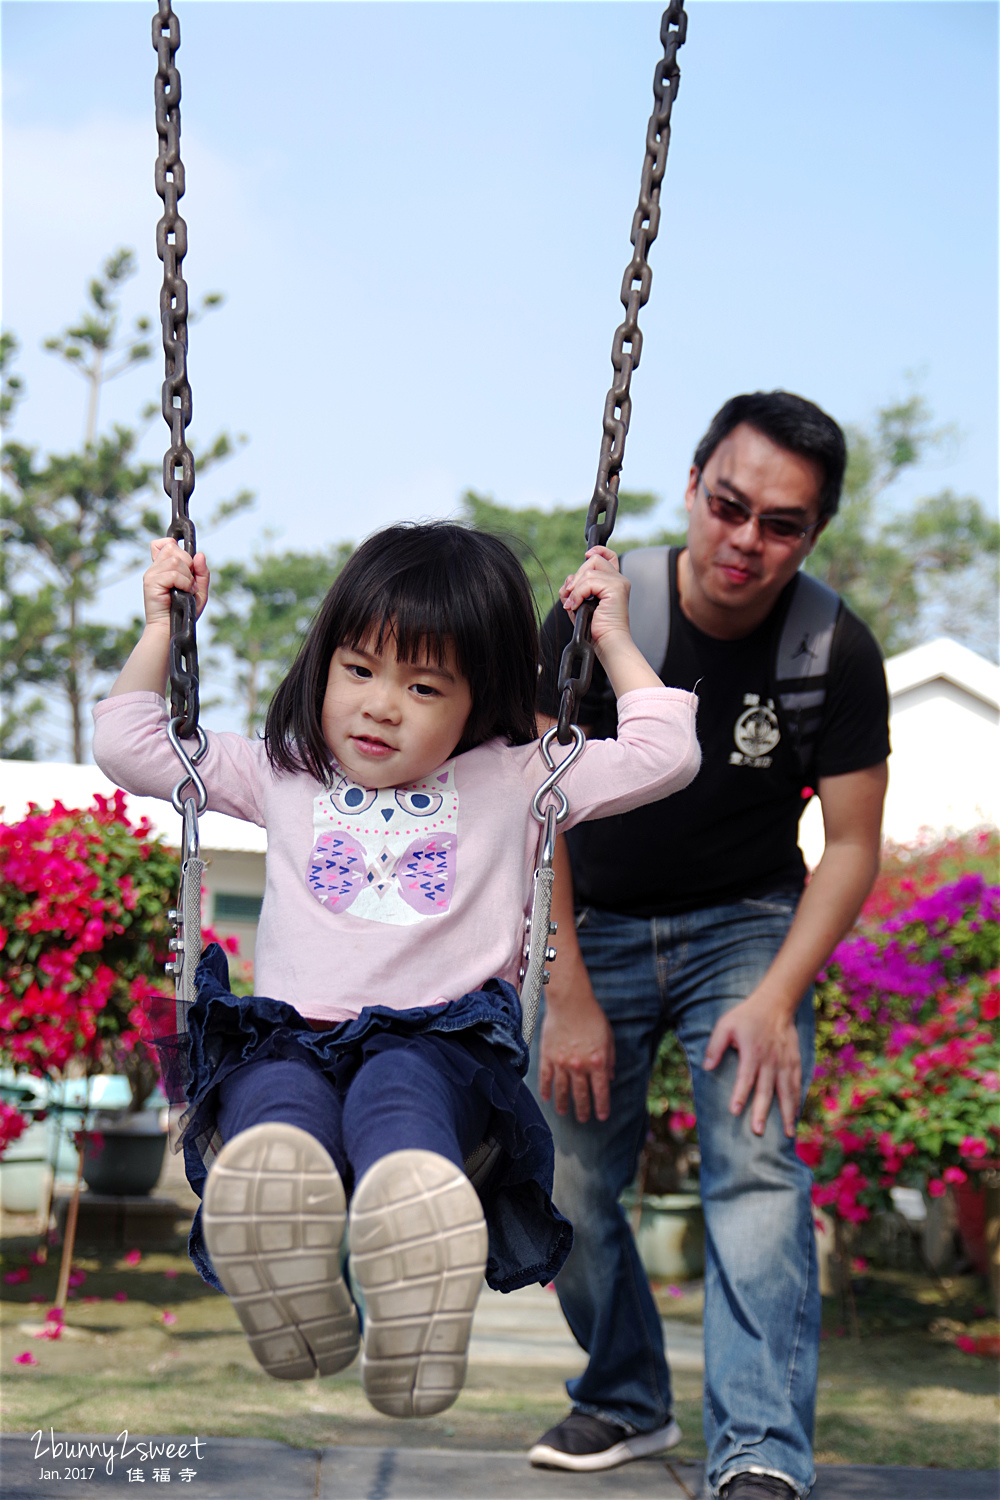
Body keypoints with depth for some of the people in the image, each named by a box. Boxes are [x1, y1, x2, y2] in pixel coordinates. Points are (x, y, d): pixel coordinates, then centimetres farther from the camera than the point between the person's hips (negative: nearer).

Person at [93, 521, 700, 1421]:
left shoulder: (514, 781, 19)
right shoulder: (284, 777, 25)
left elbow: (665, 755, 14)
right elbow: (131, 749, 28)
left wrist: (613, 637, 17)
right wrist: (164, 628, 25)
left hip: (437, 1043, -2)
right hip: (290, 1036, 2)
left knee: (396, 1098, -41)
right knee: (277, 1106, -38)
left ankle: (415, 1345, -61)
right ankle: (299, 1321, -57)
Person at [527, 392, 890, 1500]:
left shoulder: (837, 654, -16)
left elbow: (851, 846, -10)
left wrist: (778, 1000, -22)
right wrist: (568, 996, -17)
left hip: (747, 925, -1)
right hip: (595, 925, 1)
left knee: (756, 1160, -21)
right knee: (565, 1183, 4)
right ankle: (627, 1400, 26)